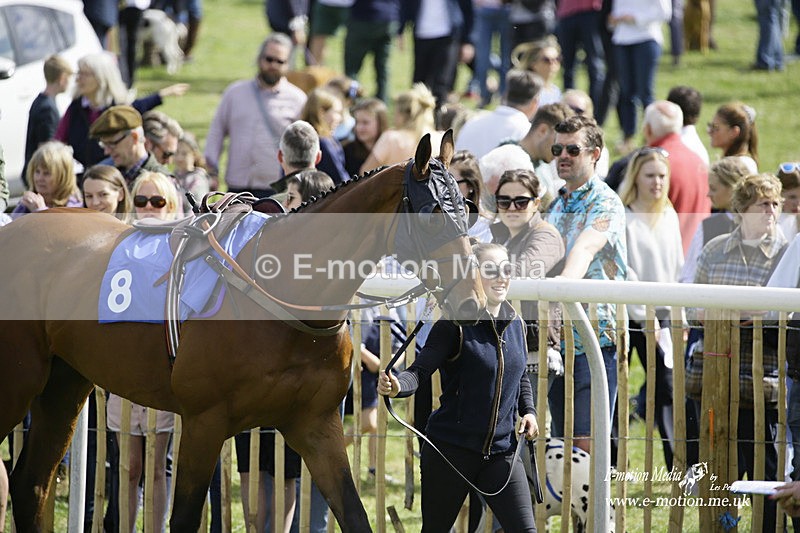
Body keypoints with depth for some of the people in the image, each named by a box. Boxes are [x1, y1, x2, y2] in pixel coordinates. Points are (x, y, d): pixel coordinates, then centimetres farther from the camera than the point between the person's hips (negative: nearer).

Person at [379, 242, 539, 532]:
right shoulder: (455, 324, -10)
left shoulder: (516, 324, 9)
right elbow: (420, 370, -20)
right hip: (451, 449, -4)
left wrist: (528, 410, 6)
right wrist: (397, 386, -42)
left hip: (501, 451, 5)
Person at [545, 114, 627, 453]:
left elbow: (587, 247, -28)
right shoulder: (555, 206, 18)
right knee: (563, 442, 8)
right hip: (556, 339, 8)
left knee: (587, 443, -12)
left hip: (595, 337, -7)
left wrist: (566, 280, -46)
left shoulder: (605, 203, -7)